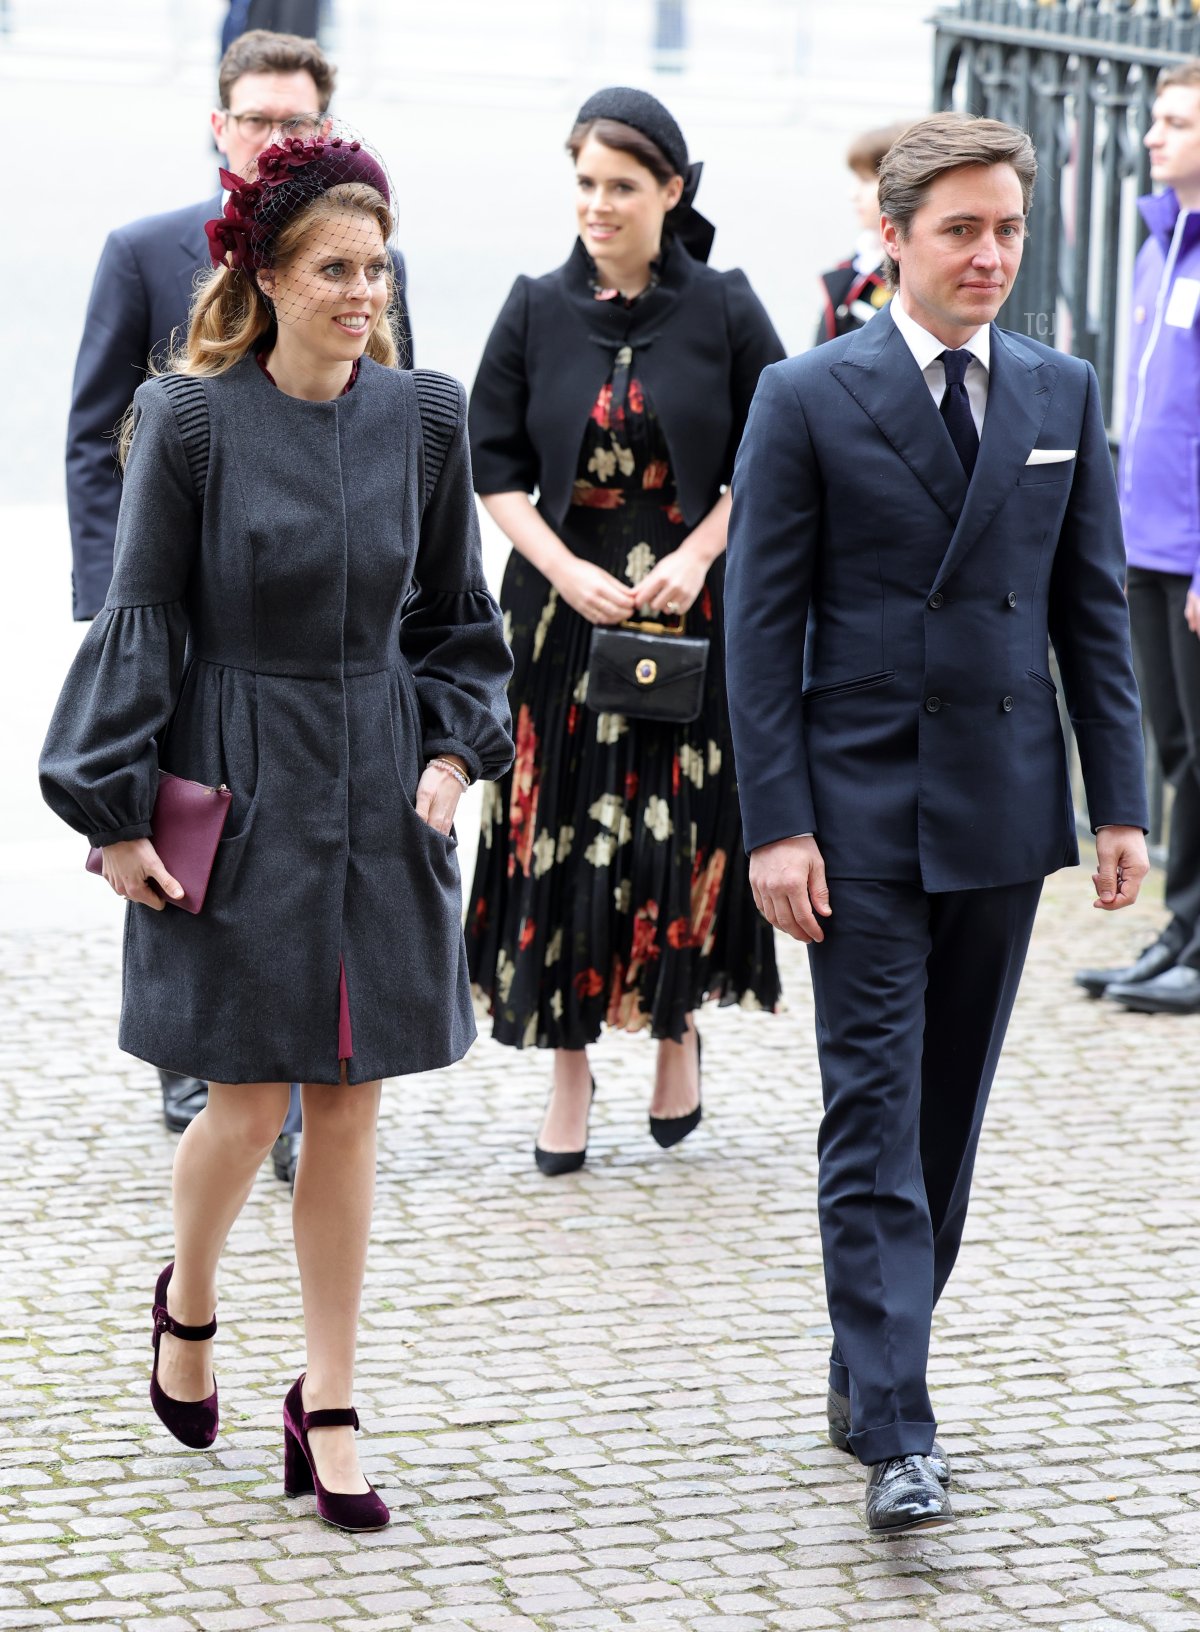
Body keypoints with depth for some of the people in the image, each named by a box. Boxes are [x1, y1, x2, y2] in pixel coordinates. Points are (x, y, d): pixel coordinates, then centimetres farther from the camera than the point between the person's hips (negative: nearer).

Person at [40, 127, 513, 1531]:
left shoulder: (423, 416, 3)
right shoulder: (192, 420, -7)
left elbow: (454, 615, 12)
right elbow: (141, 621, -4)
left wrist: (454, 752, -1)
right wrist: (117, 811, -7)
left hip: (378, 790, 3)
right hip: (236, 787, -3)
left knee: (349, 1104, 5)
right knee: (248, 1101, -2)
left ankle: (326, 1415, 13)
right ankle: (187, 1303, 31)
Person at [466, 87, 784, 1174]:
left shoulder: (723, 309, -2)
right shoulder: (537, 312, 2)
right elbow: (495, 463, 3)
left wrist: (698, 553, -11)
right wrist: (566, 570, -9)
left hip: (692, 612, -1)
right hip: (565, 609, 1)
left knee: (687, 828, 0)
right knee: (561, 831, 0)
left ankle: (678, 1026, 24)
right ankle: (568, 1066, 10)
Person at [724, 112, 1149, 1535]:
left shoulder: (1062, 395, 8)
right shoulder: (810, 399, -4)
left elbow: (1093, 608, 10)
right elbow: (761, 624, -4)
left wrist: (1120, 802, 4)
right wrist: (775, 824, -11)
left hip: (1003, 812, 4)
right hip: (862, 815, -4)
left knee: (948, 1113, 11)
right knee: (875, 1117, -7)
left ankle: (866, 1369, 26)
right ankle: (896, 1432, -9)